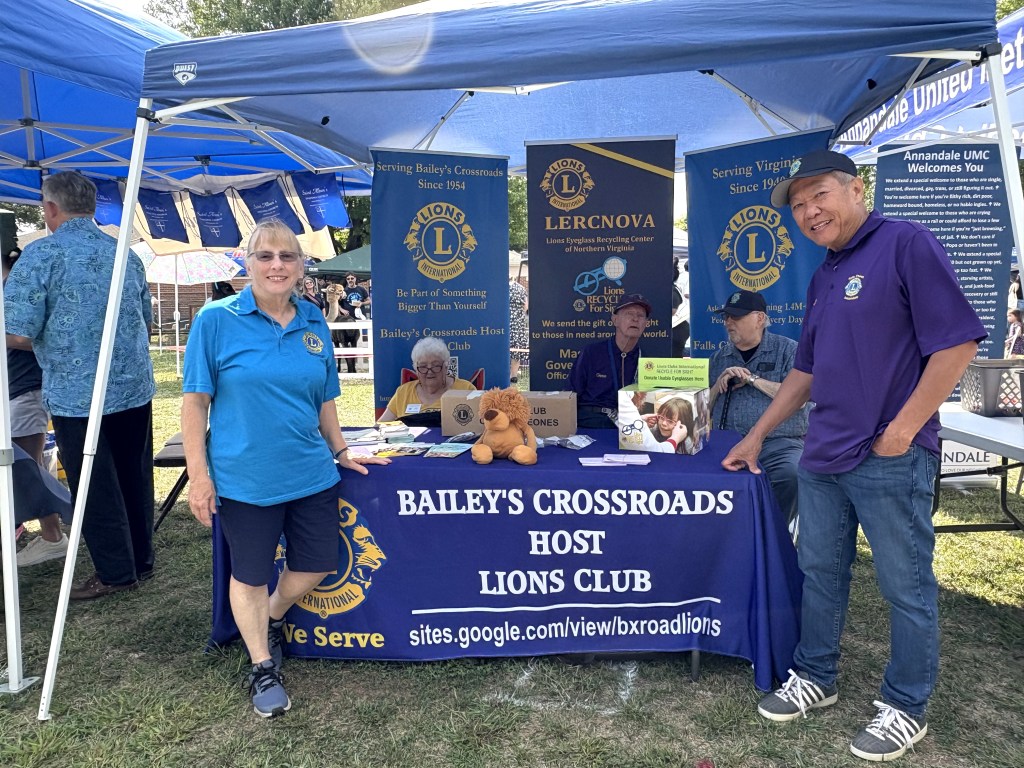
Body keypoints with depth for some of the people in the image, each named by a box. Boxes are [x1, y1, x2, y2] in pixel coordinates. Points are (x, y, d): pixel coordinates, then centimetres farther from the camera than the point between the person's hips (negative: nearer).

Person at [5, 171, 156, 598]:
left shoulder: (42, 254, -11)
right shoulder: (127, 255, 7)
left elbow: (17, 334, -14)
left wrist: (52, 343, 6)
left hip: (77, 395, -5)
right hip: (135, 388, 6)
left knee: (95, 490, 7)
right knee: (135, 479, 16)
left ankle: (116, 574, 17)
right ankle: (141, 560, 28)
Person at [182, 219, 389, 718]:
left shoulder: (314, 322, 4)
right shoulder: (217, 320, -8)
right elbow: (195, 401, -8)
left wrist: (341, 451, 15)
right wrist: (199, 475, -11)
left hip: (311, 473, 4)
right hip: (244, 479, -4)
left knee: (316, 566, 14)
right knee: (251, 577, 10)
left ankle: (270, 621, 45)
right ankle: (262, 668, 33)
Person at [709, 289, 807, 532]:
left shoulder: (788, 350, 7)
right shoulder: (719, 357, 19)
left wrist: (754, 379, -7)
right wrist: (719, 385, 0)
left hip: (779, 442, -3)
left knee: (791, 476, -35)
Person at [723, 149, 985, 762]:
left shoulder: (907, 245, -9)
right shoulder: (824, 277, 15)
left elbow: (958, 343, -15)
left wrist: (902, 430, -17)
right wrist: (758, 435, 21)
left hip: (891, 460, -8)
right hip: (823, 458, 8)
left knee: (908, 589, 7)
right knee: (821, 574, 17)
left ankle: (907, 709, 25)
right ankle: (815, 679, 33)